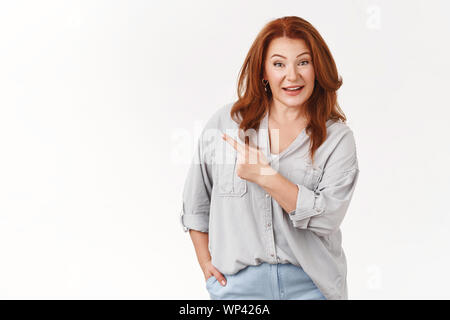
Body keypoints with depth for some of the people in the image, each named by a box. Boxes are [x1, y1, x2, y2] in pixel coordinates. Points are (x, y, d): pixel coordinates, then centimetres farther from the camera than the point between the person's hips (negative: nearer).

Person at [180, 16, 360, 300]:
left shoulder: (338, 138, -3)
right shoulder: (227, 122, 1)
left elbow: (327, 216, -14)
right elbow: (195, 202, 9)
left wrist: (265, 176, -19)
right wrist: (206, 263, 5)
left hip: (309, 285, 0)